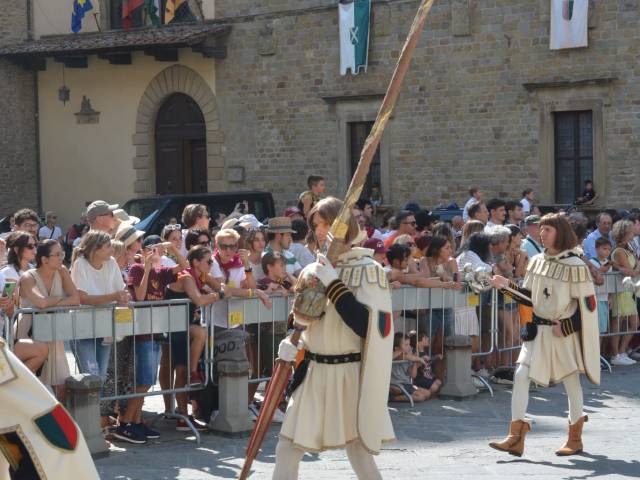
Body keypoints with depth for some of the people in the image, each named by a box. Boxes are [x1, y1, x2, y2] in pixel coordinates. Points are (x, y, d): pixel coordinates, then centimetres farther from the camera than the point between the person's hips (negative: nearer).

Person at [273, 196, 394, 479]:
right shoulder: (312, 271, 8)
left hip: (350, 374, -6)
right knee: (287, 450, 4)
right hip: (313, 373, 6)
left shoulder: (369, 270, -10)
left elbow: (369, 326, -22)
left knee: (359, 454, 2)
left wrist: (333, 285, -22)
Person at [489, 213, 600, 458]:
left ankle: (575, 438, 24)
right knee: (521, 375, -6)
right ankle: (516, 438, -4)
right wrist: (506, 286, -5)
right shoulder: (537, 262, 4)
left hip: (565, 333, -5)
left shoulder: (574, 266, -13)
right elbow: (529, 298, 9)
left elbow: (587, 304, -11)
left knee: (571, 382, 8)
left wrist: (566, 327, -18)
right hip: (538, 330, 5)